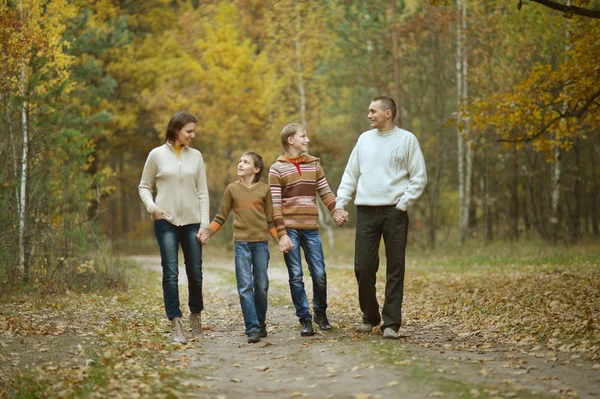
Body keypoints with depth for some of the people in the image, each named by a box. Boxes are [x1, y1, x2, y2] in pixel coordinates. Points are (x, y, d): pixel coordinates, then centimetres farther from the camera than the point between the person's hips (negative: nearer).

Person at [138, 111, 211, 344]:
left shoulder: (195, 156, 6)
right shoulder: (157, 155, 0)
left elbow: (203, 192, 6)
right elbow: (144, 187, 7)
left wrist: (205, 223, -2)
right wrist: (151, 207, -12)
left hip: (192, 222, 2)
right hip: (166, 222, -2)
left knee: (195, 272, 4)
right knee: (170, 274, -5)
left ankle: (196, 316, 25)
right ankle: (176, 325, -2)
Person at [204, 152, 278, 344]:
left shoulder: (264, 189, 5)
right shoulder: (232, 189, 6)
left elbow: (270, 220, 9)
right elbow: (221, 217, 10)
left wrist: (280, 240, 0)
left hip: (261, 243, 0)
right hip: (241, 243, 0)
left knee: (261, 287, 4)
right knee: (245, 287, -8)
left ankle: (261, 324, 21)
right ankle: (252, 329, -9)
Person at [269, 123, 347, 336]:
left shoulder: (314, 164, 12)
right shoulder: (277, 169, 0)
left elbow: (325, 192, 12)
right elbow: (275, 204, -4)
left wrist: (336, 210, -6)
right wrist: (281, 234, -11)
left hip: (311, 228, 3)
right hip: (290, 229, -3)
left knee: (319, 274, 0)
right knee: (296, 276, -1)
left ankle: (321, 313, 21)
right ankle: (305, 319, 7)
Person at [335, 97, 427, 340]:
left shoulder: (406, 139, 0)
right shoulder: (364, 139, 12)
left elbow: (419, 178, -2)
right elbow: (350, 174, 15)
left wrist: (403, 204, -10)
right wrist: (339, 204, 6)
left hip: (394, 212, -3)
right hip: (366, 212, 3)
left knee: (395, 269, -1)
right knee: (363, 267, 1)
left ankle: (391, 323, 3)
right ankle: (370, 316, 19)